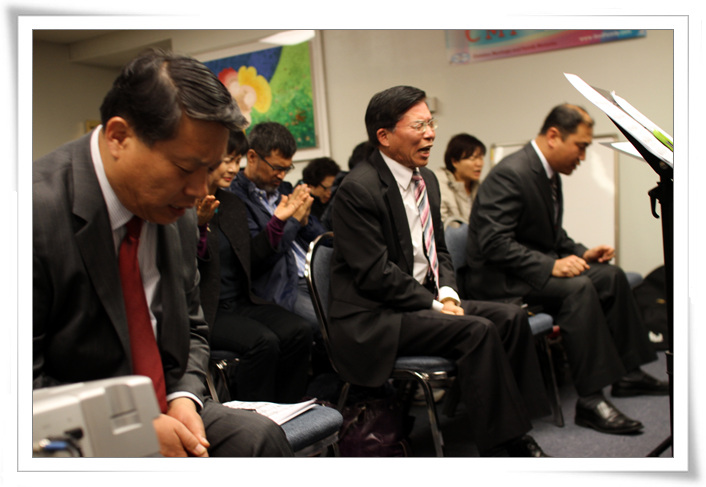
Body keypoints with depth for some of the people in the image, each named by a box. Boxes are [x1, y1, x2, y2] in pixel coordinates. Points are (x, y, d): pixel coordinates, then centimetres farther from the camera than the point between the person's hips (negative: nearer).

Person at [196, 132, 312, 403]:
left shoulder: (234, 205, 15)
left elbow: (250, 263, 14)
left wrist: (278, 220, 8)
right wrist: (201, 225, -28)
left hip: (240, 303, 7)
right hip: (204, 309, -7)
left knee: (299, 330, -17)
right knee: (263, 341, -29)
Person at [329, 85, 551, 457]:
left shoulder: (427, 179, 12)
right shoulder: (358, 189, -16)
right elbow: (375, 274, -19)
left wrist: (448, 294, -2)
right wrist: (436, 305, -15)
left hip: (426, 300, 9)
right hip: (372, 318, -9)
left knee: (511, 317, -6)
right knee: (478, 331, -24)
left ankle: (515, 431, 1)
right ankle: (501, 447, -11)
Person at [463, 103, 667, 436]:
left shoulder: (548, 173, 10)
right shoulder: (510, 174, -21)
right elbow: (494, 244, -28)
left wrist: (582, 253, 4)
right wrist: (551, 266, -30)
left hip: (537, 267, 11)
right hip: (497, 277, -10)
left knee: (611, 275, 6)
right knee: (578, 288, -29)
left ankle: (627, 373, 17)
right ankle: (591, 399, -24)